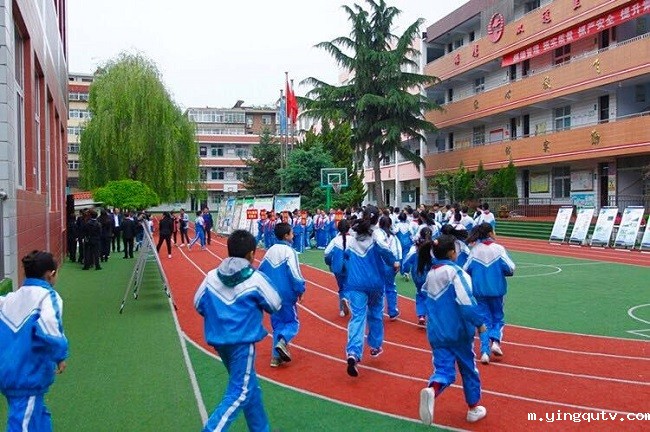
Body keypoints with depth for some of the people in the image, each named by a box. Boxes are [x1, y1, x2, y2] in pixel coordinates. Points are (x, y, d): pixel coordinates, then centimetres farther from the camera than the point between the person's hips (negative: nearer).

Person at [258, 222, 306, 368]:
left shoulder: (270, 251, 7)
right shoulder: (289, 252, -13)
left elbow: (260, 271, 12)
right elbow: (295, 274, -19)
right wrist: (300, 290, -5)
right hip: (287, 295, -6)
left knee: (277, 324, 16)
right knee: (292, 322, 9)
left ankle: (276, 357, 12)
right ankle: (282, 342, -18)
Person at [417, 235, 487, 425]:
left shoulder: (430, 274, 7)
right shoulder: (455, 271, -14)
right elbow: (466, 301, -21)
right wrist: (479, 322, -12)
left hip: (436, 332, 4)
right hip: (458, 331, -4)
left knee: (443, 369, 5)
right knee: (468, 369, 16)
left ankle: (431, 390, -26)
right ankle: (473, 408, 28)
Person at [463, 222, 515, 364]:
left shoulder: (474, 250, -2)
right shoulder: (498, 248, -8)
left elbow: (465, 270, -5)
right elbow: (510, 269, -12)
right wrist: (500, 271, 10)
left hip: (479, 291, 2)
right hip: (496, 290, -2)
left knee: (485, 320, 10)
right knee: (498, 318, 18)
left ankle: (485, 351, 1)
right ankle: (495, 340, -6)